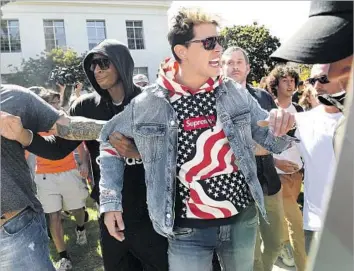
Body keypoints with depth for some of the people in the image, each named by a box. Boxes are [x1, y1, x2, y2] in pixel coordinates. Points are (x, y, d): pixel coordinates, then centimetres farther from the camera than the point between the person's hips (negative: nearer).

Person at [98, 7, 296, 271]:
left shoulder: (235, 93, -5)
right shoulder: (148, 104, -12)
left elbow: (271, 140, 4)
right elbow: (110, 142, 3)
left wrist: (281, 126, -19)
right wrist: (110, 201, -1)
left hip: (243, 219, 4)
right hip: (187, 230, -3)